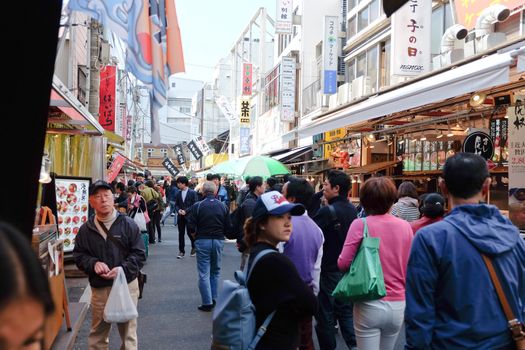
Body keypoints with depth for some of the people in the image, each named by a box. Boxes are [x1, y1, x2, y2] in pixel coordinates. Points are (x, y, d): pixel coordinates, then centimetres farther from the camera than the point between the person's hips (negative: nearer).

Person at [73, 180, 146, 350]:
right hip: (99, 288, 2)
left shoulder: (128, 224, -6)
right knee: (97, 333, 16)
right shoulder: (85, 229, 1)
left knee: (128, 331, 10)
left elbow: (139, 253, -5)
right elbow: (79, 255, 7)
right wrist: (93, 264, -13)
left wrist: (123, 269, -19)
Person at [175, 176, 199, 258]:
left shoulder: (192, 192, -6)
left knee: (190, 233, 1)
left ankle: (194, 247, 27)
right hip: (180, 216, 4)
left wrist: (186, 211, -16)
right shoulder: (178, 193, 7)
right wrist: (179, 210, -10)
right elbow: (176, 204, 11)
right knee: (181, 233, 5)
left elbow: (194, 205, -8)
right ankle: (181, 251, 13)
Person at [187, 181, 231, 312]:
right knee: (215, 271, 18)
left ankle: (207, 302, 5)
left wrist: (196, 237, 8)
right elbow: (228, 228, 1)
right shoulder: (223, 206, 0)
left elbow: (191, 227, -11)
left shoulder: (197, 206, -8)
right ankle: (213, 298, 23)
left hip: (202, 241, -3)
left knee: (204, 273, 4)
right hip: (219, 241, 3)